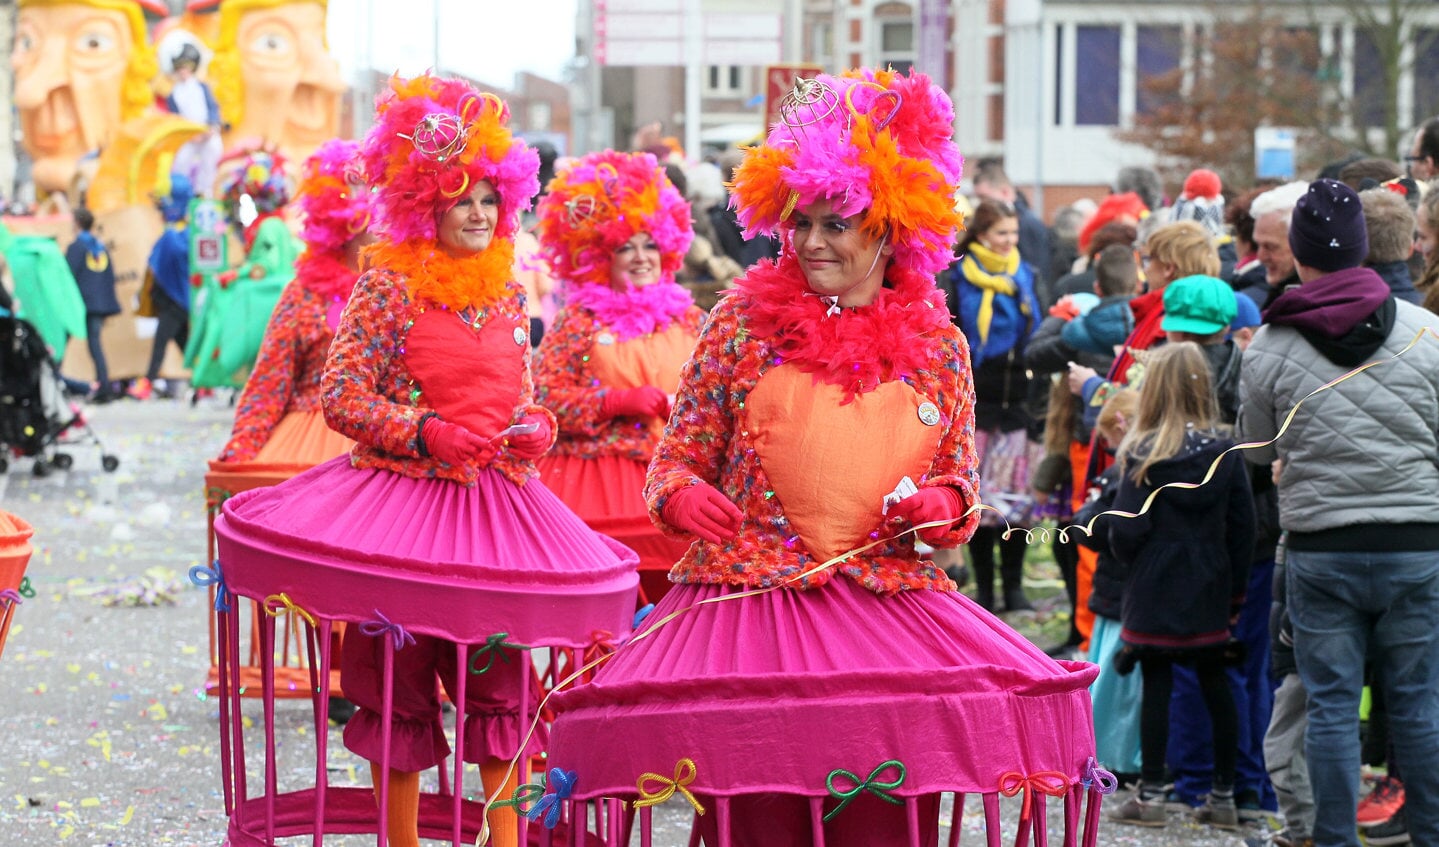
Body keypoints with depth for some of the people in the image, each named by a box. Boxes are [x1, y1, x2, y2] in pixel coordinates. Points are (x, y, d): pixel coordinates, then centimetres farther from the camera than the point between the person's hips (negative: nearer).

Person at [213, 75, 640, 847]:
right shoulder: (387, 288, -7)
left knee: (501, 683, 4)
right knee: (401, 689, 6)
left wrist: (534, 427, -3)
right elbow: (340, 396, -11)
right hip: (401, 494, -4)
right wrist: (424, 432, -21)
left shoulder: (509, 296, 9)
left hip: (496, 502, 4)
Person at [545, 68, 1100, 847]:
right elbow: (679, 455, 6)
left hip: (889, 603, 1)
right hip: (748, 600, -1)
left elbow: (962, 475, 16)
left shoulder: (937, 344, 8)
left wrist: (943, 504, -6)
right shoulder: (742, 322, 4)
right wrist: (680, 494, -15)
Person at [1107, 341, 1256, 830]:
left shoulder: (1143, 455, -11)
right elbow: (1243, 528, 1)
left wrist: (1127, 558, 9)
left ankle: (1150, 794, 7)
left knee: (1156, 685, 3)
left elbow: (1127, 529, -14)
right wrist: (1235, 593, 10)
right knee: (1215, 685, 9)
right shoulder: (1225, 453, -2)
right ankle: (1223, 795, 13)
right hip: (1210, 589, 3)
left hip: (1154, 588, -3)